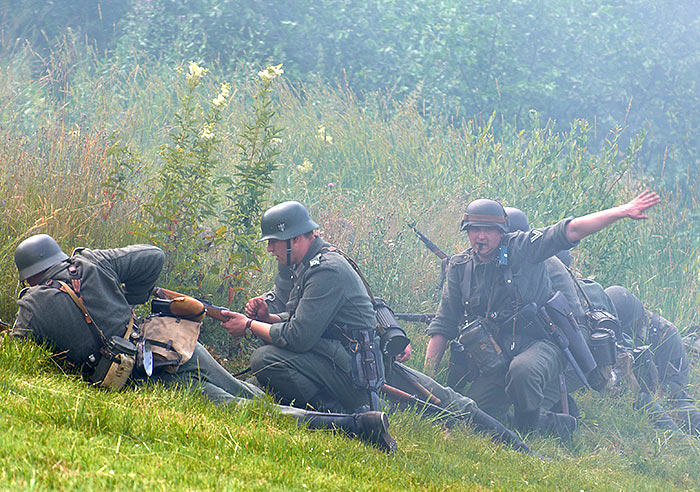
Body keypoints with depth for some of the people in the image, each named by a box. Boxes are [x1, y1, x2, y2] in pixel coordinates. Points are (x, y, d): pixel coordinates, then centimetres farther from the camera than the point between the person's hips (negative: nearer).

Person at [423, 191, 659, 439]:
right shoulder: (460, 267, 9)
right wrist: (427, 378, 6)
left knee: (522, 371, -39)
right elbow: (442, 326, 13)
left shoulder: (522, 247, -2)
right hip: (496, 360, 5)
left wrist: (621, 211, -22)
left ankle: (533, 427, -11)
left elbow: (572, 230, -11)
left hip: (540, 344, -4)